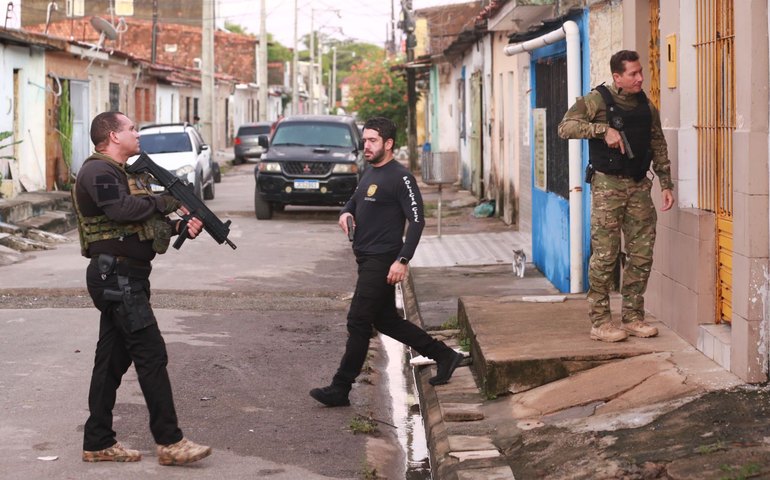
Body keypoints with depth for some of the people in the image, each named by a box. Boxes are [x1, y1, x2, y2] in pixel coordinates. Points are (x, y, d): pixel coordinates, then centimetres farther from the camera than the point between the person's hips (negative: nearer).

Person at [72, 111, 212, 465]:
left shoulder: (123, 173, 21)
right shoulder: (97, 172, -11)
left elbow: (150, 222, 18)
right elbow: (122, 209, -27)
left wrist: (181, 226, -2)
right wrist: (169, 202, -13)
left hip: (124, 278, 10)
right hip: (116, 274, -10)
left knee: (113, 358, 11)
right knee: (152, 355, -10)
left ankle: (98, 443, 15)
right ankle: (169, 442, -7)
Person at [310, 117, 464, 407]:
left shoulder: (400, 178, -13)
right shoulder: (369, 173, 14)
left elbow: (417, 221, -18)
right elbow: (355, 199, 31)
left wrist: (403, 260, -26)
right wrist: (346, 212, 6)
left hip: (382, 261, -10)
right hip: (366, 258, 10)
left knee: (358, 322, -7)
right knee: (386, 321, 15)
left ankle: (341, 389, -1)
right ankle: (443, 356, 25)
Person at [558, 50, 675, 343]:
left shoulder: (647, 107, 12)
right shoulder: (597, 101, -4)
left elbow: (659, 147, 17)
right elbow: (565, 127, -14)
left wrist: (666, 184, 10)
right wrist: (603, 130, -23)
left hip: (639, 186, 5)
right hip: (607, 184, -5)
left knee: (642, 255, 5)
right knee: (605, 255, -5)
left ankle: (632, 318, 16)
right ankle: (599, 322, 1)